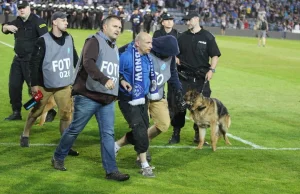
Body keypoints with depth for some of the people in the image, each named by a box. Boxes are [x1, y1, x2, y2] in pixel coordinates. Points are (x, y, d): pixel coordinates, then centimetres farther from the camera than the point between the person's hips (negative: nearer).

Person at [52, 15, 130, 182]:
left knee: (108, 134, -1)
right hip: (88, 96, -7)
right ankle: (58, 158, 23)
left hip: (107, 99, 7)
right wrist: (104, 80, -38)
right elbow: (88, 63, -27)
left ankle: (111, 170, -1)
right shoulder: (94, 41, -8)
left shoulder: (114, 48, 18)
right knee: (74, 129, 4)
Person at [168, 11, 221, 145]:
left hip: (201, 78, -2)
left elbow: (215, 55, 0)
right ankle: (176, 134, 9)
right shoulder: (183, 37, 10)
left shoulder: (207, 37, 0)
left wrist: (211, 69, -13)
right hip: (184, 77, 2)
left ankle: (198, 135, 13)